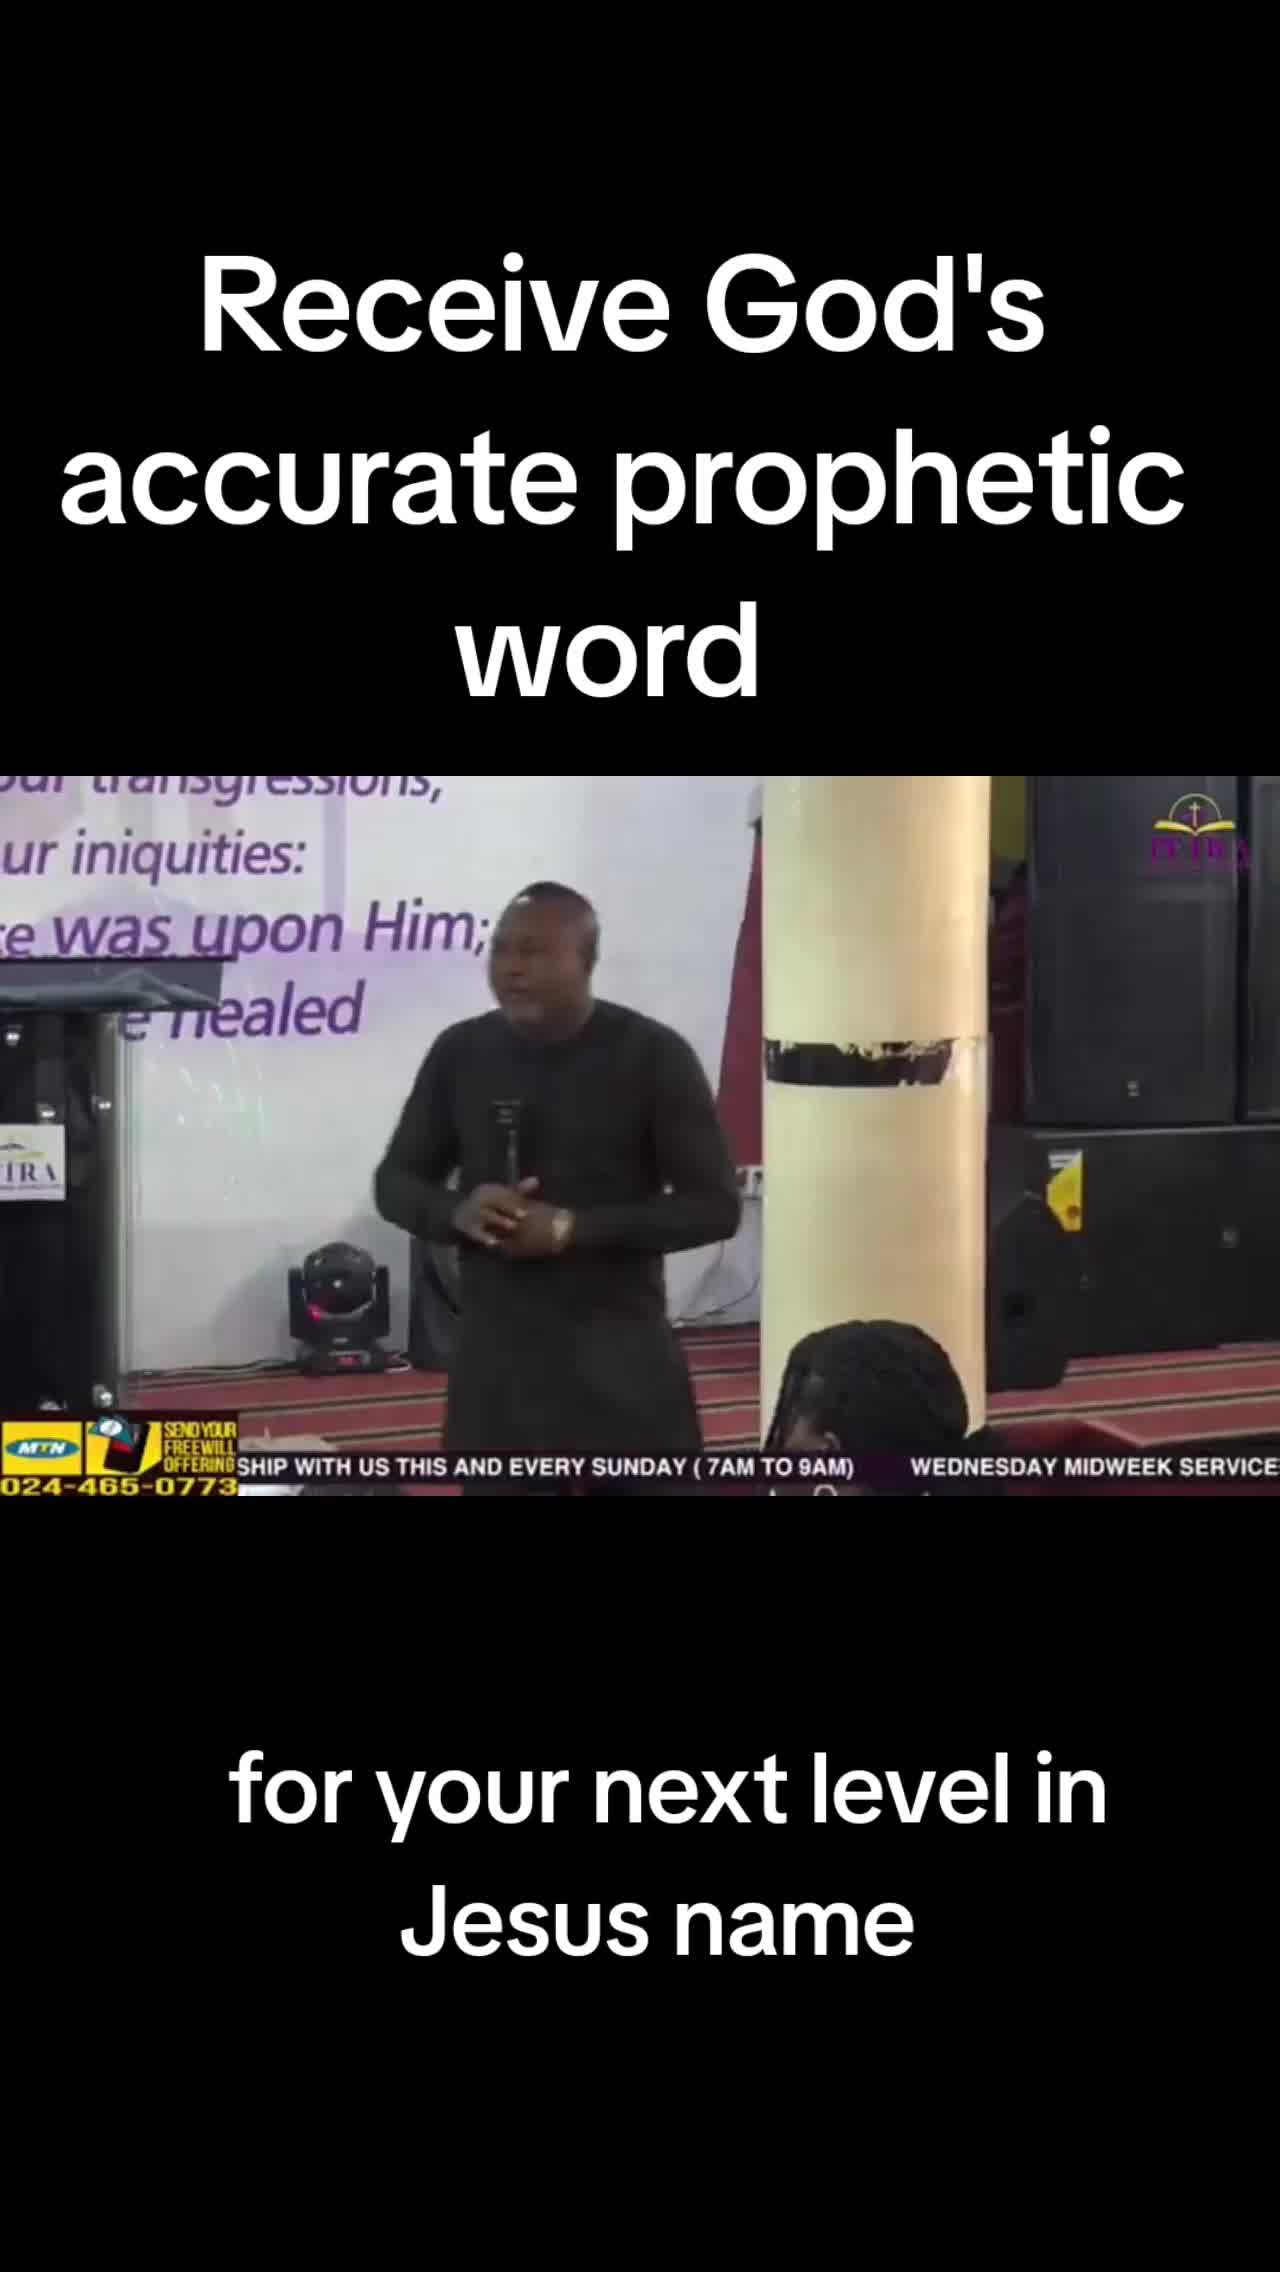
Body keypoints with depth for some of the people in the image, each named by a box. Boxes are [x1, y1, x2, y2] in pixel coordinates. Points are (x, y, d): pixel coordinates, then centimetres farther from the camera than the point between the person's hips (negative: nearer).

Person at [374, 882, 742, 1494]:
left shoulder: (652, 1055, -8)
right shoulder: (460, 1052, 4)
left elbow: (714, 1205, -8)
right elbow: (396, 1181, 12)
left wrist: (575, 1228, -19)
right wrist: (458, 1211, -12)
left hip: (620, 1352, -3)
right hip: (496, 1350, 3)